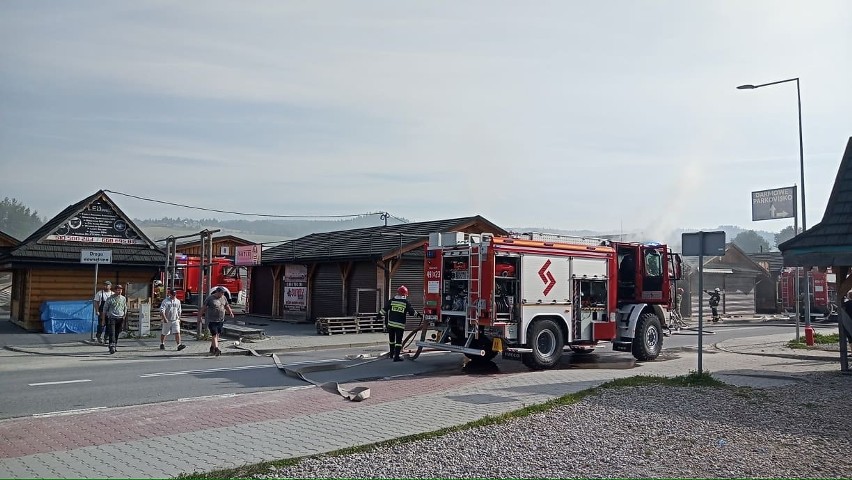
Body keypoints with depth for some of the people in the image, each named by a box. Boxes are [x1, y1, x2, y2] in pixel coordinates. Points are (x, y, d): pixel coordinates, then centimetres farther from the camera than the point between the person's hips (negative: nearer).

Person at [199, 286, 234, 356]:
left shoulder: (224, 298, 9)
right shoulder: (210, 298, -8)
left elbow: (227, 306, 19)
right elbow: (203, 308, -3)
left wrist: (230, 312, 1)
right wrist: (199, 317, -3)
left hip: (221, 320, 6)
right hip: (212, 320, -6)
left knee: (217, 335, 12)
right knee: (214, 335, -12)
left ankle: (212, 348, 27)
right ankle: (216, 349, -19)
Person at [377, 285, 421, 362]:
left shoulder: (391, 301, 3)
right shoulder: (406, 302, -2)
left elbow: (384, 309, 4)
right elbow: (412, 312, -1)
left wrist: (380, 315, 17)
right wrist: (417, 314, 17)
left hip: (390, 323, 3)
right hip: (400, 324, -3)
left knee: (391, 339, 19)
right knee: (398, 340, -1)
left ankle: (391, 354, 32)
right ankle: (396, 356, -7)